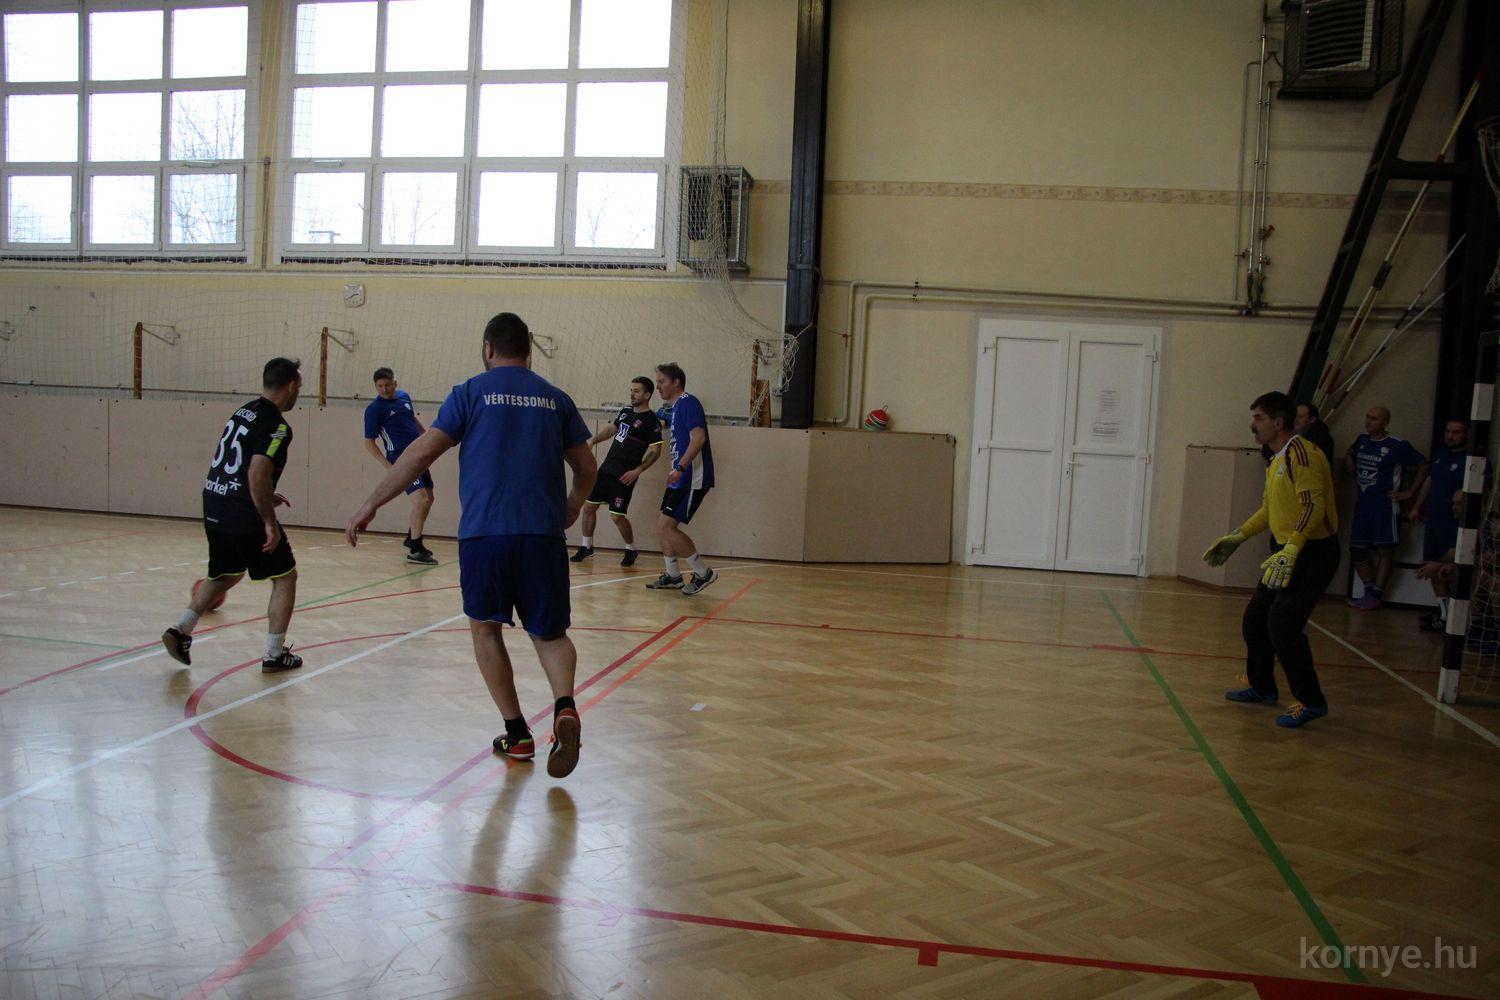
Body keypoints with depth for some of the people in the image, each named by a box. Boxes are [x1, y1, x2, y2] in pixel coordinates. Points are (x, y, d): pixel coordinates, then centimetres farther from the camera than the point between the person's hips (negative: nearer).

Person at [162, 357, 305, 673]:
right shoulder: (277, 426, -14)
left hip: (214, 510, 8)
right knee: (285, 577, 8)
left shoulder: (242, 412, 13)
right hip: (245, 516, -8)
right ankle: (275, 654, 9)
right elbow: (257, 474, -25)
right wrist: (270, 522, -18)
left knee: (226, 575, 27)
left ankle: (181, 630, 16)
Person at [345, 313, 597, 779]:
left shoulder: (471, 392, 6)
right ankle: (565, 706, -15)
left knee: (486, 628, 17)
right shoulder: (555, 397, 14)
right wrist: (573, 506, 38)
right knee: (550, 634, 13)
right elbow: (587, 467, 18)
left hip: (484, 532, -2)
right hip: (544, 533, 2)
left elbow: (423, 451, -1)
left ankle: (516, 734, 16)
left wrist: (370, 505, 4)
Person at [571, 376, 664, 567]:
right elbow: (611, 429, 26)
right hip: (606, 468, 7)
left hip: (624, 476, -7)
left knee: (617, 516, -7)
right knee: (589, 506, 8)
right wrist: (593, 440, 11)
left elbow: (655, 451, -13)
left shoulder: (652, 421, -11)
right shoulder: (625, 411, 11)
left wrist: (638, 471, -20)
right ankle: (586, 546, 22)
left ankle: (631, 550, 15)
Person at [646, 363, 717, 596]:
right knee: (664, 524, 11)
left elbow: (699, 437, -25)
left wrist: (680, 468, -30)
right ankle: (672, 576, 20)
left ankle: (704, 572, -1)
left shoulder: (687, 402, -13)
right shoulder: (672, 407, 17)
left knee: (667, 526, -11)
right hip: (681, 478, 10)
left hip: (693, 478, -10)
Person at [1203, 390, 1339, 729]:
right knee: (1255, 618, 13)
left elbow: (1313, 507, -27)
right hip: (1286, 552, 10)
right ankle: (1261, 686, 29)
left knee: (1283, 625, -15)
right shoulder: (1276, 460, 14)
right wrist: (1236, 538, 22)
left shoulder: (1300, 454, -17)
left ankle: (1311, 702, -3)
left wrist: (1290, 551, -34)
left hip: (1313, 551, -10)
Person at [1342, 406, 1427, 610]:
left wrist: (1409, 493, -6)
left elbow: (1423, 466, -3)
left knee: (1385, 550, 3)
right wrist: (1348, 460, 8)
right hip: (1362, 504, 6)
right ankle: (1369, 591, 20)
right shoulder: (1362, 440, 8)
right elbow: (1350, 452, 30)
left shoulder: (1397, 445, -9)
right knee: (1356, 550, 7)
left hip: (1385, 506, -6)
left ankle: (1376, 596, 8)